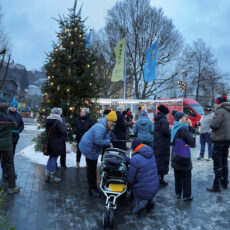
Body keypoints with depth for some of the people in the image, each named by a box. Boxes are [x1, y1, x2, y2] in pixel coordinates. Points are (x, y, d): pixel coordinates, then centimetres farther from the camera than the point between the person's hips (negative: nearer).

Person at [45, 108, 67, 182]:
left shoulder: (48, 121, 5)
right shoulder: (58, 122, -21)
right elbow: (63, 131, -19)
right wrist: (64, 126, -3)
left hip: (50, 142, 8)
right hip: (57, 144, -8)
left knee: (51, 157, 20)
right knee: (54, 158, 3)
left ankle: (47, 175, 25)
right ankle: (52, 176, 14)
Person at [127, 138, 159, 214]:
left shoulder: (135, 159, -22)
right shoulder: (151, 154, -1)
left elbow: (130, 179, -13)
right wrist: (130, 161, 14)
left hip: (143, 191, -5)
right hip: (155, 189, 6)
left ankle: (139, 201, 0)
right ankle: (149, 201, 17)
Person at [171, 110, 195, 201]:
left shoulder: (175, 127, 4)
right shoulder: (183, 128, -20)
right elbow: (192, 142, -15)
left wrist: (190, 127, 2)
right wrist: (190, 128, -8)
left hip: (175, 157, 8)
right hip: (184, 157, -7)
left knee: (177, 176, 18)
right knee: (186, 177, 7)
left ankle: (178, 194, 29)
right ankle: (186, 196, 17)